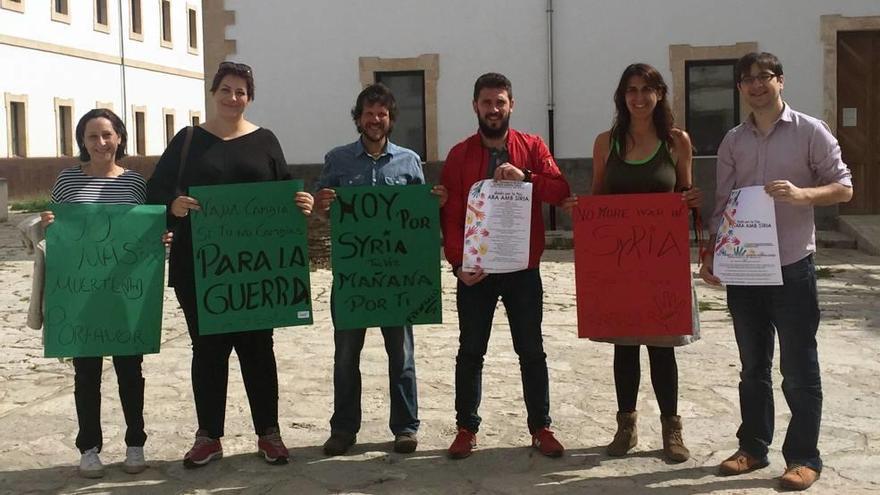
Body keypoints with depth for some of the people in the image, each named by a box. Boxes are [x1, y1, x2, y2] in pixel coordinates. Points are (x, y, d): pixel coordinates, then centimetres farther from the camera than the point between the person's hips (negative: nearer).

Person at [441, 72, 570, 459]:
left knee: (531, 350, 8)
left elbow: (561, 191, -5)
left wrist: (525, 177, -20)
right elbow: (450, 215, -4)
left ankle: (540, 428, 19)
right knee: (470, 351, 7)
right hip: (475, 270, 0)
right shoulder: (459, 155, 1)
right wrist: (457, 262, -16)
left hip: (523, 268, 1)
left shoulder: (532, 147, 4)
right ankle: (466, 428, 18)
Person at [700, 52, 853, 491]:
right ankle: (753, 447, 25)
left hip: (792, 268, -4)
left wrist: (801, 194, -22)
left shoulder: (810, 132, -2)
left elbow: (844, 187, -3)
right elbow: (723, 203, 10)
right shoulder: (733, 141, 8)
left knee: (799, 368, 3)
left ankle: (803, 457, 14)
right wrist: (710, 255, 1)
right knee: (753, 366, 13)